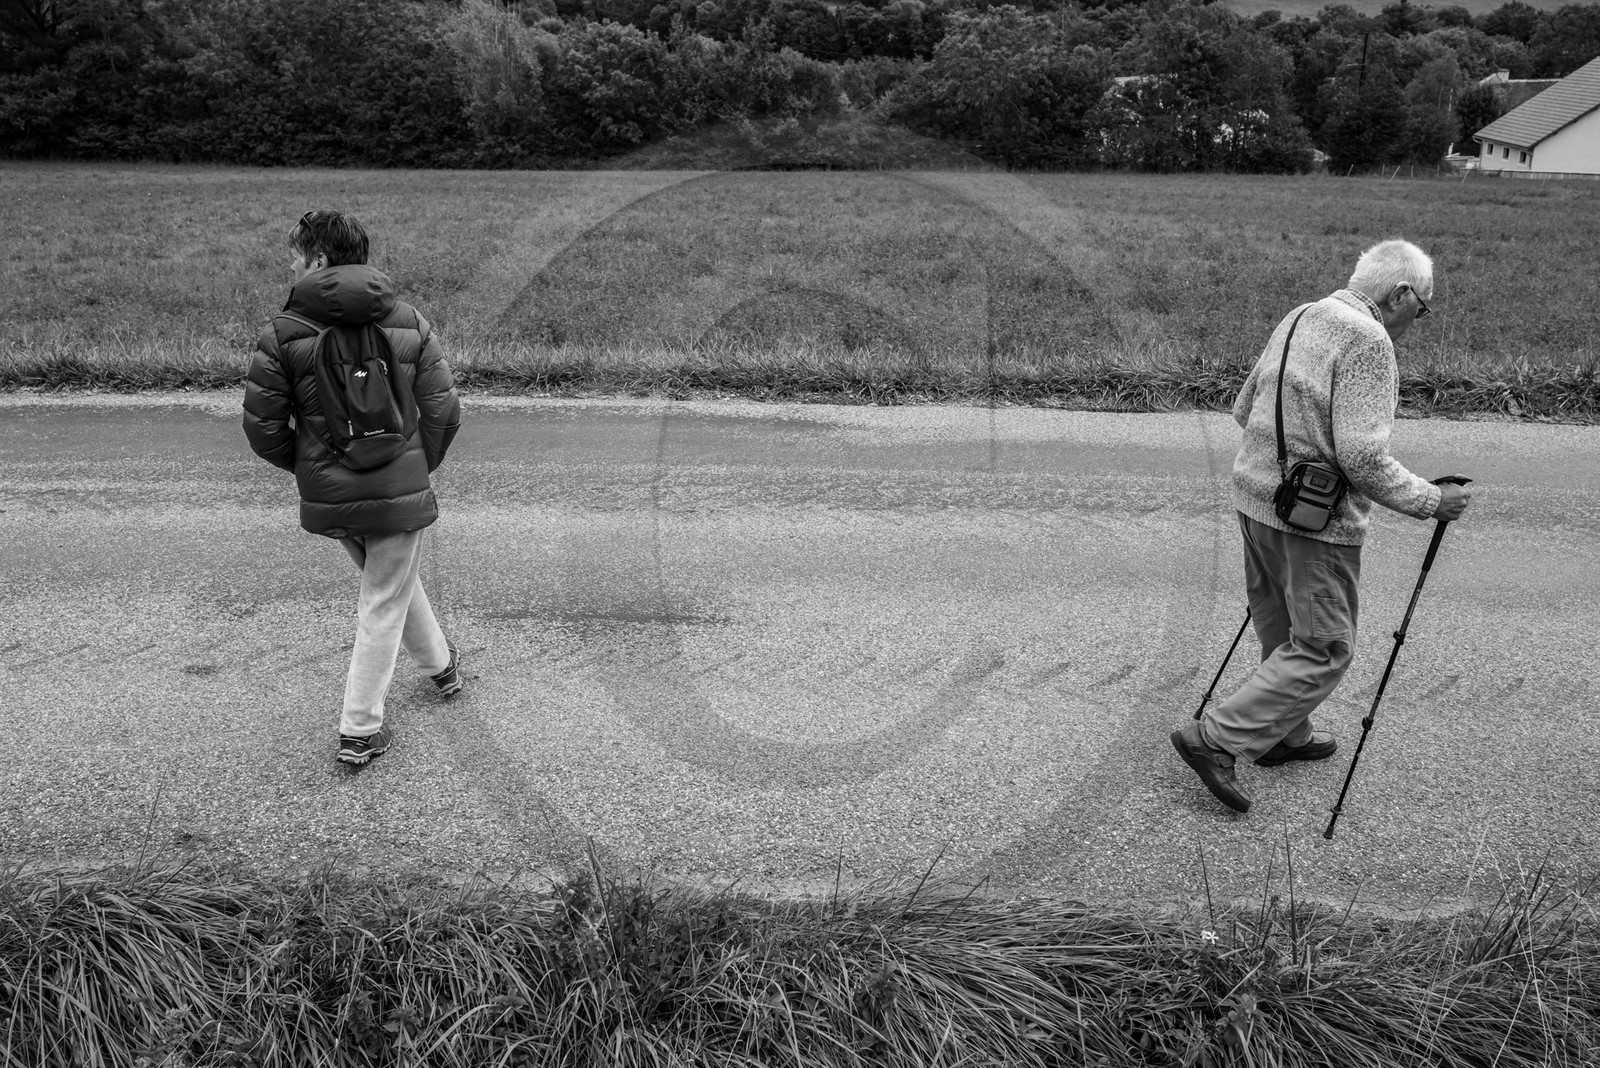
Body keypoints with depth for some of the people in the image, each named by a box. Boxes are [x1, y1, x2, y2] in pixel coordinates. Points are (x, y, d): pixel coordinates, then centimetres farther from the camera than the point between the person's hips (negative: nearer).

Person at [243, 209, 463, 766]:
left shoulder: (283, 333, -7)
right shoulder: (409, 322, -3)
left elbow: (262, 426, -6)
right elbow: (444, 410, -4)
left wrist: (304, 465, 13)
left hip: (327, 498, 2)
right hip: (400, 492, -1)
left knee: (394, 581, 26)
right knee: (384, 604, 9)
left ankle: (439, 663, 46)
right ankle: (359, 731, 15)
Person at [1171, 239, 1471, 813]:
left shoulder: (1299, 318, 9)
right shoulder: (1367, 341, -17)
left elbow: (1244, 409, 17)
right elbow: (1363, 458, -22)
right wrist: (1430, 500, -10)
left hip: (1255, 494, 9)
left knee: (1283, 631, 22)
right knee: (1323, 649, 2)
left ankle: (1286, 735, 36)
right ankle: (1216, 739, -1)